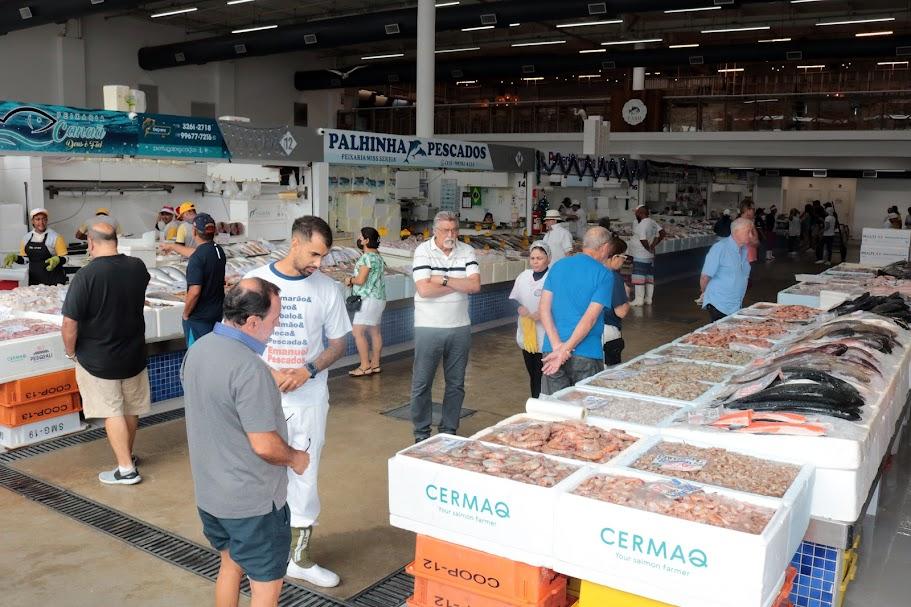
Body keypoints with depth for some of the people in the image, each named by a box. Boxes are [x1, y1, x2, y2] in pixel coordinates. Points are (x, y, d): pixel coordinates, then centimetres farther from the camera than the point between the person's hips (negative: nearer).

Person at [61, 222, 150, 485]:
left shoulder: (85, 276, -22)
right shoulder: (138, 267, -6)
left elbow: (69, 324, -20)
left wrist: (71, 352, -3)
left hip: (98, 359, -5)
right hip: (134, 354, 5)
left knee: (112, 412, 5)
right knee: (131, 408, 18)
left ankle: (126, 469, 8)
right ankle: (127, 454, 37)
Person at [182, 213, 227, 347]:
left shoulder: (197, 257, -22)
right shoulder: (219, 251, 2)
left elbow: (194, 292, -26)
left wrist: (185, 314, -10)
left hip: (199, 319, -7)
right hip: (218, 314, 7)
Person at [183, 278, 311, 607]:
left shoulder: (197, 350, -1)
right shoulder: (249, 368, -29)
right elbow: (264, 445, -26)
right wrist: (295, 458, -7)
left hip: (209, 491, 8)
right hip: (252, 501, -8)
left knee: (231, 563, 27)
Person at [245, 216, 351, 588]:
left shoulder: (328, 289, -4)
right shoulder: (256, 281, -6)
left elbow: (337, 345, 3)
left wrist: (307, 371, -15)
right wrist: (269, 375, -15)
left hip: (309, 399, 1)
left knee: (304, 477, 9)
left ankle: (299, 557, 25)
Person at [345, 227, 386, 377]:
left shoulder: (367, 257, -17)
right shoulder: (377, 255, 14)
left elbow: (360, 280, -21)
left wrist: (350, 280, -1)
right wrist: (354, 280, 8)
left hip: (369, 299, -10)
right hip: (378, 298, 10)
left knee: (358, 332, -7)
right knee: (375, 332, 13)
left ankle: (365, 366, -3)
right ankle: (375, 364, 19)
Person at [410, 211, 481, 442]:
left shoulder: (467, 252, 3)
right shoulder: (423, 251, -8)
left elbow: (475, 285, -9)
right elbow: (424, 289, -19)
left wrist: (443, 280, -16)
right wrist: (460, 285, -11)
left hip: (460, 327, 3)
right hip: (428, 327, -3)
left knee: (456, 383, 12)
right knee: (421, 384, 3)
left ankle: (449, 431, 26)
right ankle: (421, 434, 18)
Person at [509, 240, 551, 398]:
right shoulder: (523, 276, 9)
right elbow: (512, 298, 17)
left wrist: (543, 314, -24)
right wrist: (519, 307, -2)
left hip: (546, 339, -6)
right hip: (527, 336, 6)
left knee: (543, 377, -9)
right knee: (533, 375, 17)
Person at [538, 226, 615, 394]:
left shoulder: (557, 267, 9)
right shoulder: (604, 275, -5)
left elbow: (544, 308, 0)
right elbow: (590, 318, -15)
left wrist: (557, 346, -8)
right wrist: (565, 350, -15)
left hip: (552, 350, 4)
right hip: (587, 355, -4)